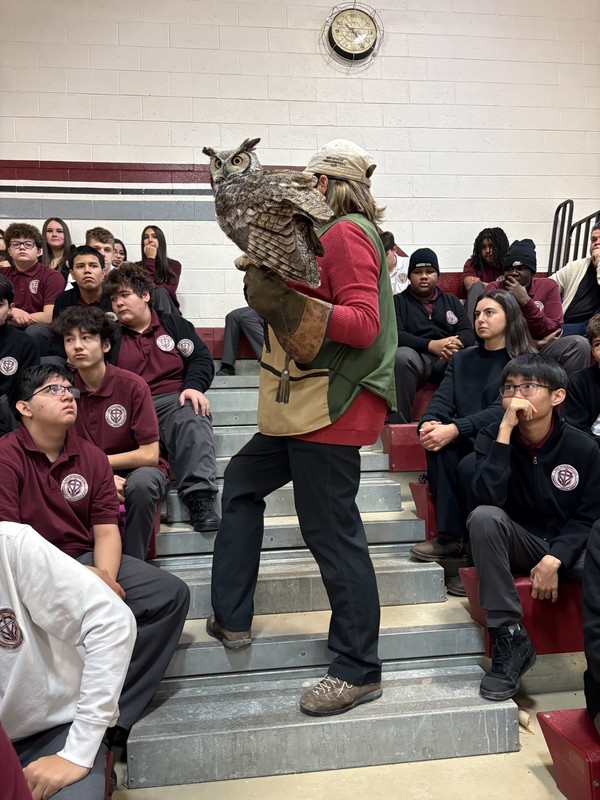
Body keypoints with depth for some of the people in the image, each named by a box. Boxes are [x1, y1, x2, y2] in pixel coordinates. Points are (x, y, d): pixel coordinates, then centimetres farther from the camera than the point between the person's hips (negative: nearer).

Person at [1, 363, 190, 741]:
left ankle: (112, 712, -11)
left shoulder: (92, 456, 6)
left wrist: (105, 578, -19)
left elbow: (106, 531, 3)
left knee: (172, 593, -11)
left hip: (87, 562, 6)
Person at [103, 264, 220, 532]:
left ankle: (199, 497, -40)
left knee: (194, 419, -37)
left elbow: (201, 358, 10)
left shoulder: (173, 324, 21)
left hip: (173, 400, 0)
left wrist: (194, 386, -9)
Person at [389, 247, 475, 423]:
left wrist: (456, 343, -17)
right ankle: (399, 423, -31)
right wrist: (431, 345, -20)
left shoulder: (451, 301, 23)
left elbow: (469, 332, 10)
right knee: (402, 356, -38)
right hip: (416, 357, -2)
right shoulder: (398, 301, 12)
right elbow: (396, 335, -5)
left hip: (450, 359, 2)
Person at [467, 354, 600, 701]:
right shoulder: (492, 437, -10)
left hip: (569, 545, 0)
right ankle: (510, 637, -22)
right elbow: (488, 499, -28)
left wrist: (554, 560, -18)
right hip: (518, 543, 0)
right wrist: (505, 430, -30)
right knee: (483, 517, -32)